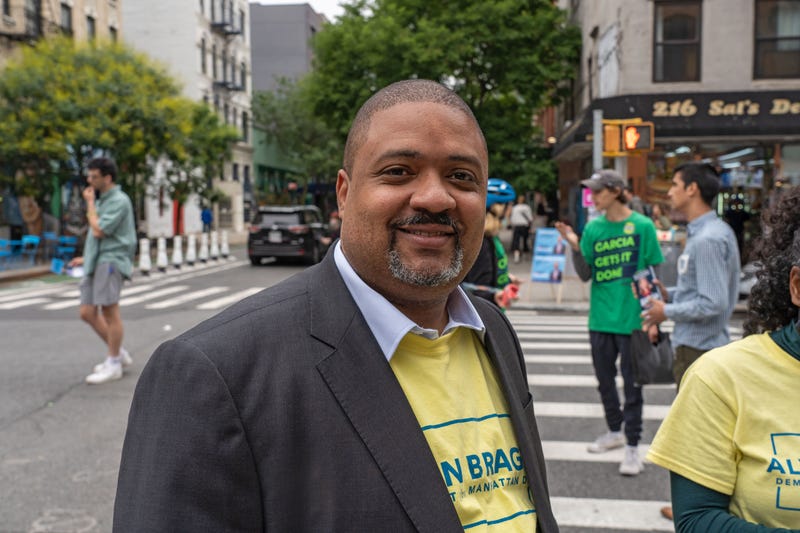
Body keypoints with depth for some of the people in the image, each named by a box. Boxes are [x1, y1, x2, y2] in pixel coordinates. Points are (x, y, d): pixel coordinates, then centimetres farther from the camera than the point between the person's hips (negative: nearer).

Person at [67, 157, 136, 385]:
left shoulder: (119, 201, -9)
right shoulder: (102, 200, 20)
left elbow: (99, 231, -16)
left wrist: (90, 203, -6)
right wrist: (87, 258, 24)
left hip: (110, 262, -9)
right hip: (95, 263, 9)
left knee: (110, 311, -7)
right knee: (87, 313, 5)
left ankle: (113, 365, 2)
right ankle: (119, 353, 17)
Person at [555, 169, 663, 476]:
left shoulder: (642, 226, -8)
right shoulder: (593, 228, 2)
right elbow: (585, 275, 1)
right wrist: (575, 246, -16)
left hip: (631, 319, -4)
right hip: (600, 319, 5)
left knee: (632, 384, 4)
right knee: (604, 379, 17)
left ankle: (632, 448, 13)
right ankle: (615, 431, 36)